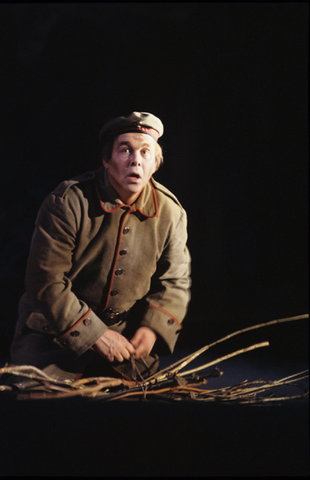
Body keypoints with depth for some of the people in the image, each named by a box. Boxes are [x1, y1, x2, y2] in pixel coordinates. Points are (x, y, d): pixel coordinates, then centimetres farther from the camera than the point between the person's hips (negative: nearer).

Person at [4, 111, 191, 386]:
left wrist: (153, 328, -14)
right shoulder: (67, 202, -18)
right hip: (53, 336, -3)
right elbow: (45, 281, -18)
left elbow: (174, 282, 5)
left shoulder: (170, 212, -4)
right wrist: (94, 335, -21)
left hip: (127, 338, 4)